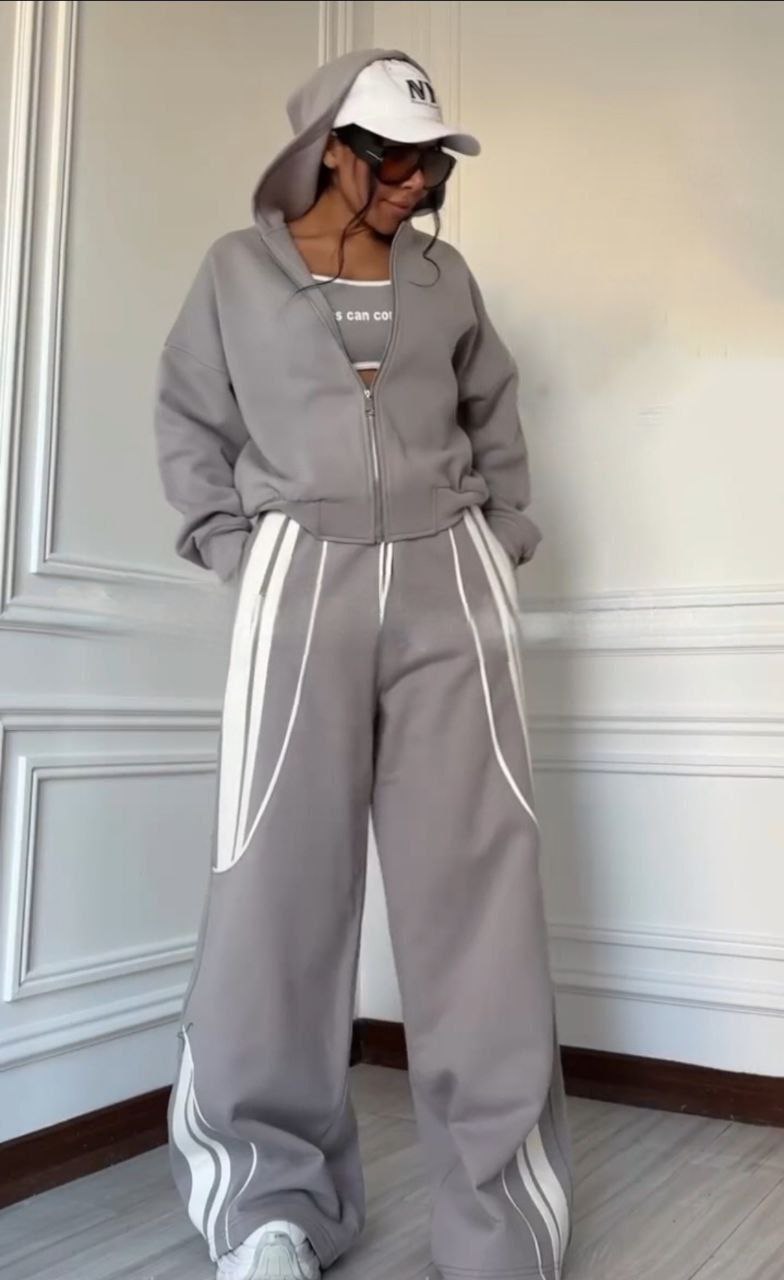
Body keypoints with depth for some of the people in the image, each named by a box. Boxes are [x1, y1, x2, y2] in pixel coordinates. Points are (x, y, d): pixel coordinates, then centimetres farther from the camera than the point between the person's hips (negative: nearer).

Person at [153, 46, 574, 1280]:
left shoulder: (446, 278, 16)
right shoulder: (238, 270, 10)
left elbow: (496, 417, 23)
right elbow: (189, 425, 12)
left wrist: (504, 543, 11)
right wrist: (237, 555, 0)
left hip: (449, 580, 2)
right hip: (304, 577, -2)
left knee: (479, 883, -2)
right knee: (280, 882, -4)